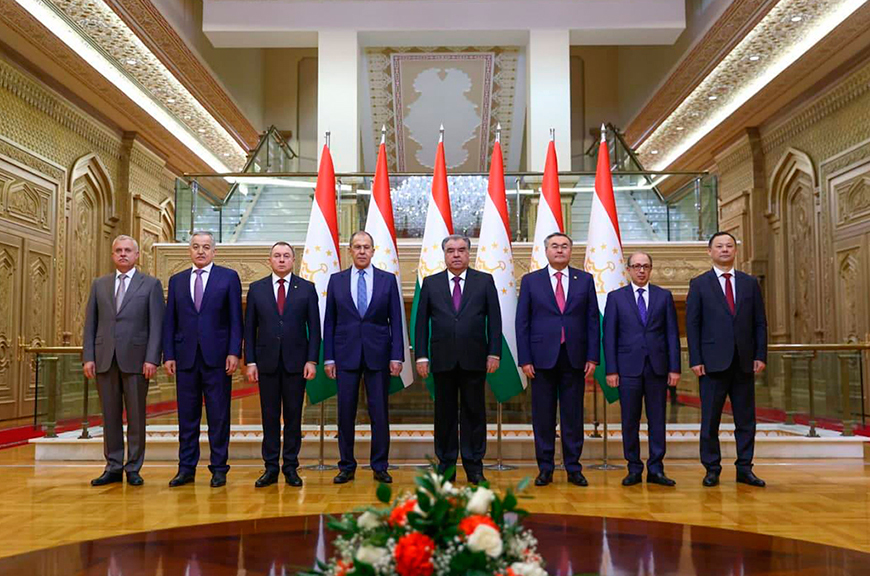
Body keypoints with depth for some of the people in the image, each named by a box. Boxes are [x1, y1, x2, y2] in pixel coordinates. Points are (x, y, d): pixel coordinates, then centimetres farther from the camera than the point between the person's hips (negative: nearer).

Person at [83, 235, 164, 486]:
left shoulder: (151, 284, 3)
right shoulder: (99, 284, 13)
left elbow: (156, 325, -2)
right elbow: (90, 323, 11)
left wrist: (152, 359, -11)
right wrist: (88, 357, 1)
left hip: (135, 359, -3)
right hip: (105, 359, 3)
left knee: (136, 416, 3)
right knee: (110, 416, 8)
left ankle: (133, 468, 12)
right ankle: (113, 467, 17)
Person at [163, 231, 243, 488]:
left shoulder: (228, 277, 3)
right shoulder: (177, 281, 12)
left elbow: (235, 319, -1)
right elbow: (170, 321, 11)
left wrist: (234, 352, -9)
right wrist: (169, 355, 3)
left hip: (217, 357, -3)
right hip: (186, 358, 3)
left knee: (218, 416, 3)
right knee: (187, 416, 8)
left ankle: (219, 468, 11)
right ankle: (186, 468, 16)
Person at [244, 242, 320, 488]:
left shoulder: (307, 288, 4)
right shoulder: (256, 289, 7)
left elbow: (314, 327, 3)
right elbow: (250, 328, 6)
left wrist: (312, 360, -5)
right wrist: (250, 361, -1)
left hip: (295, 362, -1)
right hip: (267, 362, 1)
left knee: (293, 416, 5)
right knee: (269, 416, 5)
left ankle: (291, 467, 13)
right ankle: (271, 468, 13)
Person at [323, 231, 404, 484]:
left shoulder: (388, 280, 4)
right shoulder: (336, 280, 6)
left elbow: (396, 321, 2)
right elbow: (329, 322, 6)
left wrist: (396, 356, -5)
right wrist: (328, 357, 0)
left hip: (378, 355, 0)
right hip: (346, 355, 1)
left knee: (379, 413, 3)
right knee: (345, 413, 5)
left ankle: (380, 467, 15)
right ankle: (347, 466, 17)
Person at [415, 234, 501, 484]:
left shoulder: (485, 281, 5)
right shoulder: (431, 283, 7)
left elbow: (494, 320, 3)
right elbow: (422, 322, 6)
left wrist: (494, 353, -4)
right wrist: (421, 356, -1)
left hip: (474, 359, -1)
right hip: (442, 360, 1)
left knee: (474, 412, 4)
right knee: (444, 413, 7)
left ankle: (474, 466, 13)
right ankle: (446, 464, 17)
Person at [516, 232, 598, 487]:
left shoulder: (585, 280, 8)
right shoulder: (530, 281, 5)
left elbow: (593, 320, 6)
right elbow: (522, 322, 3)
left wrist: (592, 357, -1)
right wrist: (524, 359, -4)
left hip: (574, 358, 1)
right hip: (542, 358, -1)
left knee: (573, 416, 6)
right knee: (543, 417, 4)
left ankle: (573, 468, 16)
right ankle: (545, 468, 14)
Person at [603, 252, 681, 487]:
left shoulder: (664, 296, 8)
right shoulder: (616, 297, 5)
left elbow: (672, 334, 6)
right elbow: (609, 336, 2)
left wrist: (674, 368, -1)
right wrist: (611, 370, -4)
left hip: (657, 367, 1)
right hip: (628, 368, -1)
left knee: (657, 420, 5)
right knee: (630, 421, 3)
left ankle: (655, 469, 13)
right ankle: (634, 469, 13)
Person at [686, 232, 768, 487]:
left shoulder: (750, 283, 11)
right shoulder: (699, 284, 3)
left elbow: (760, 322, 10)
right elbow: (692, 325, -1)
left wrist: (760, 355, 1)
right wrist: (695, 360, -8)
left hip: (744, 362, 3)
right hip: (713, 361, -3)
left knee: (746, 418, 7)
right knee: (710, 419, 2)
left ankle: (744, 468, 17)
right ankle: (712, 469, 12)